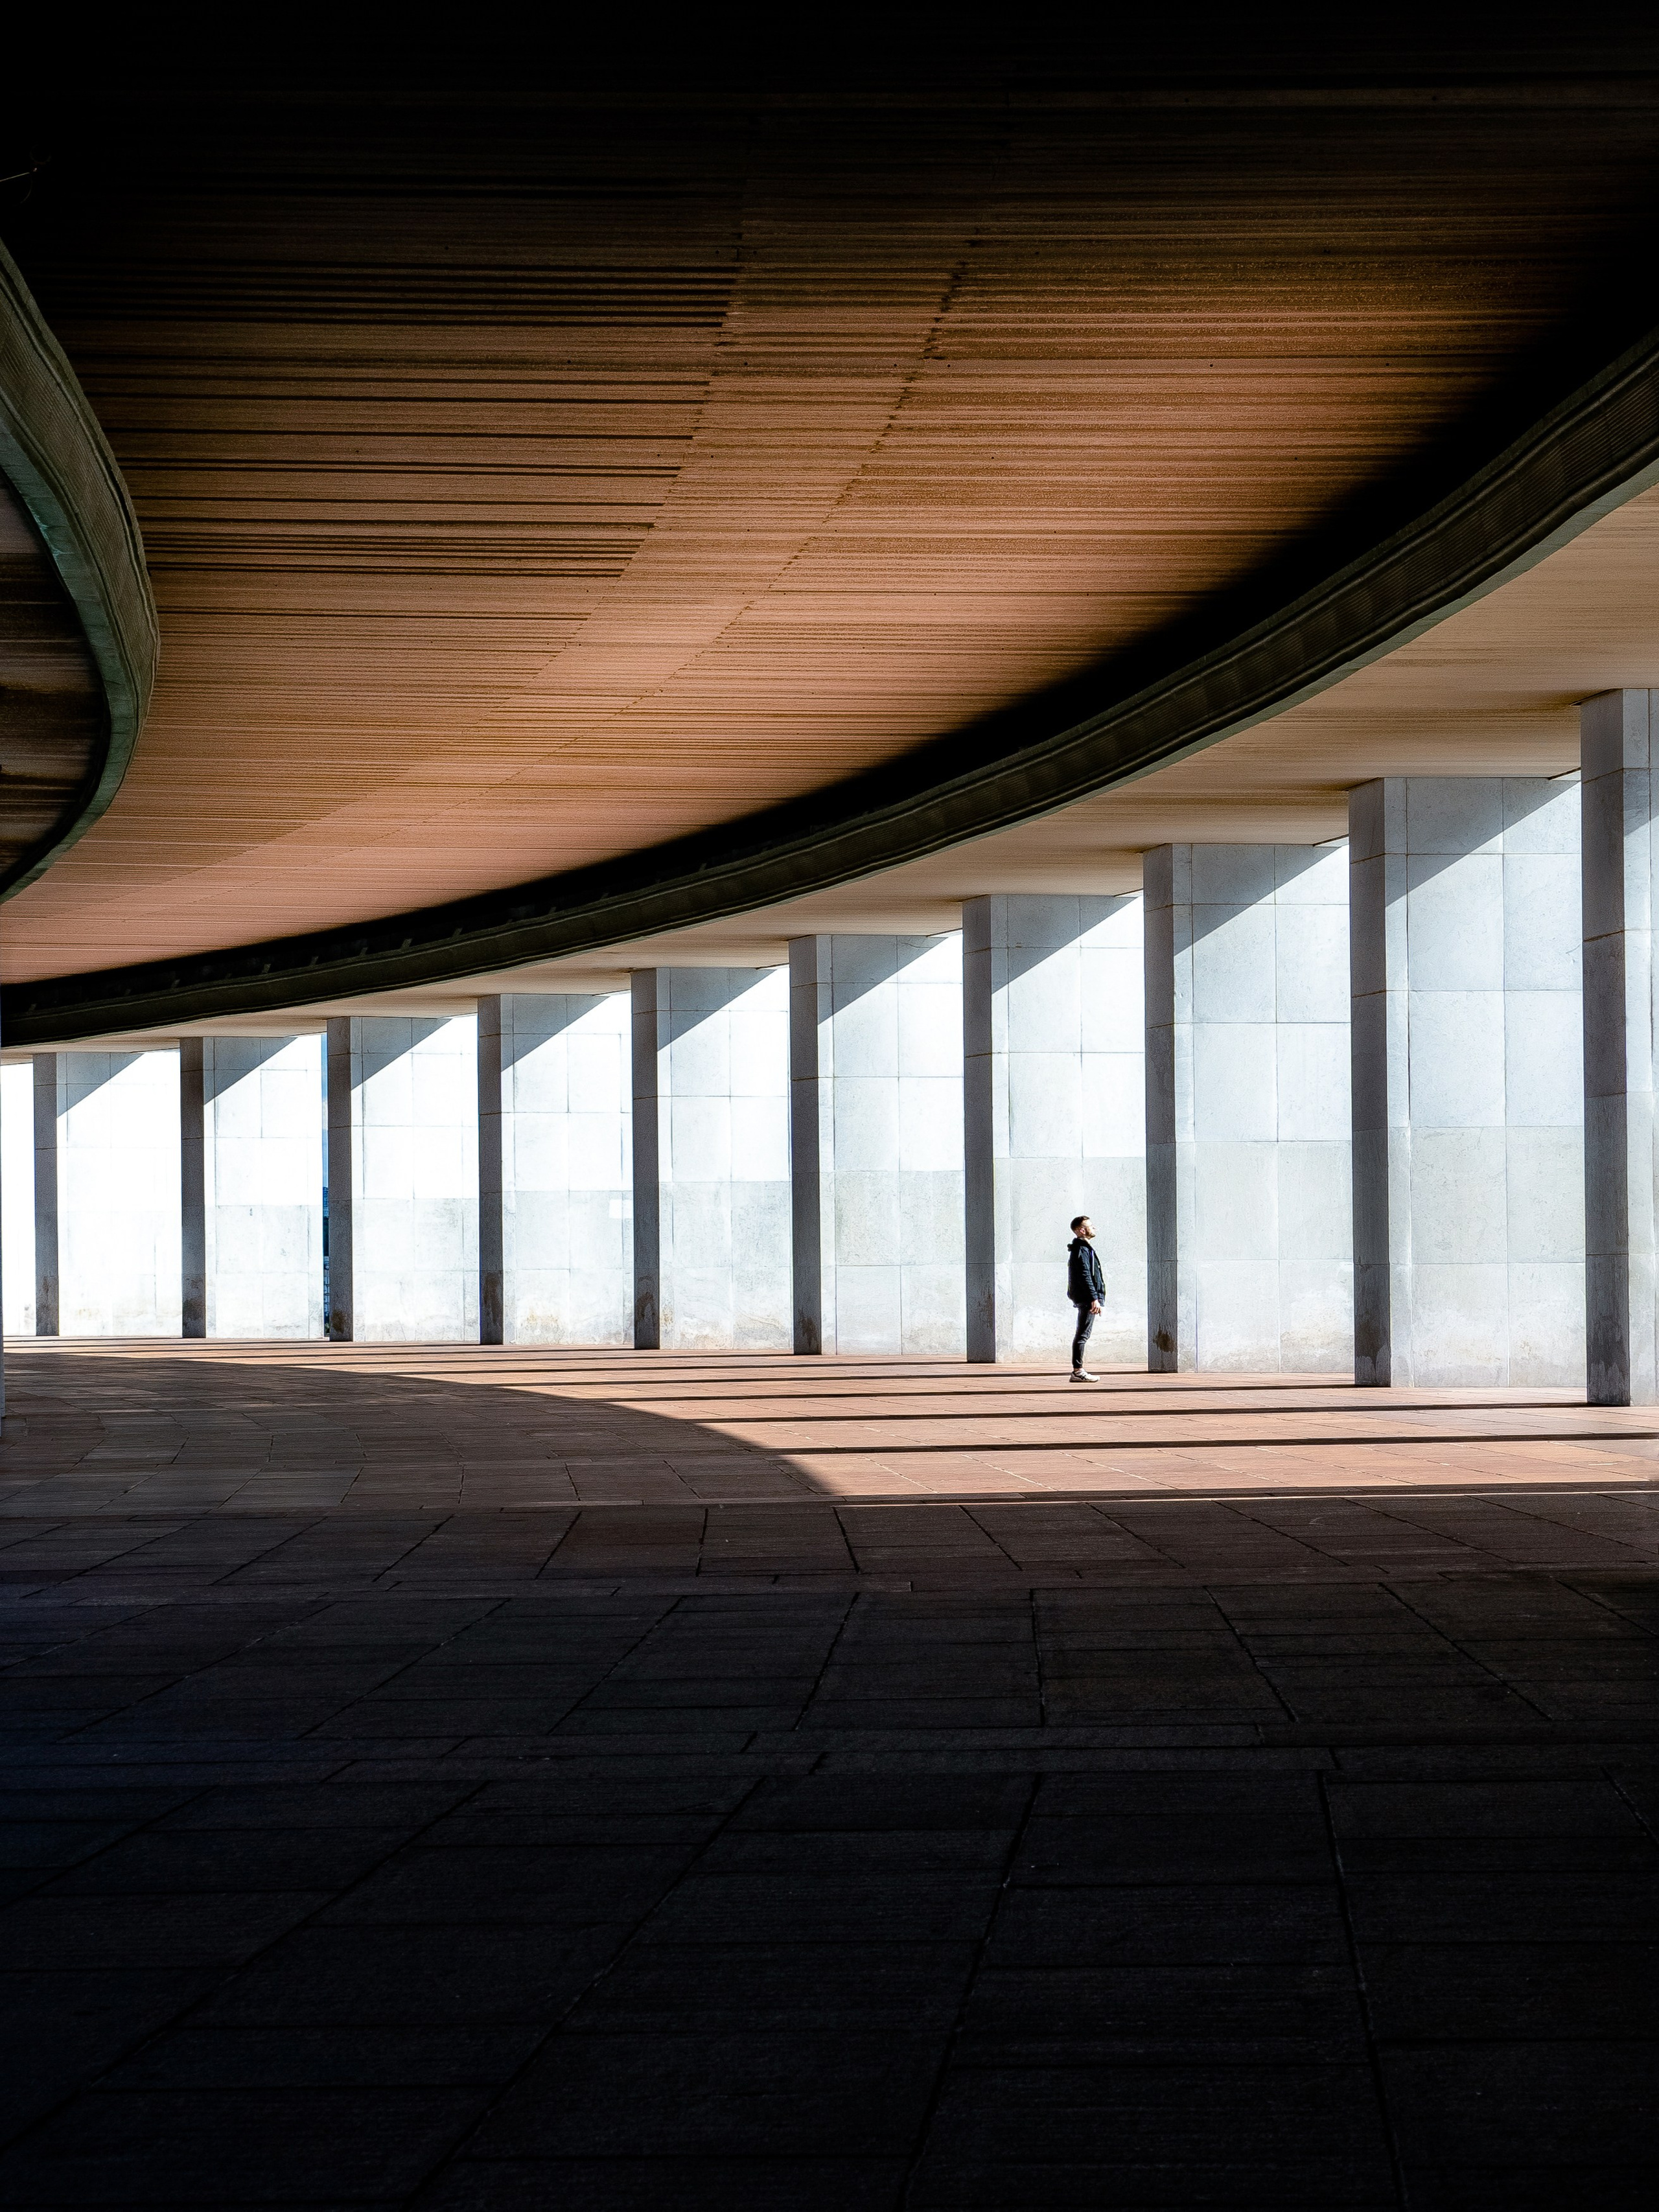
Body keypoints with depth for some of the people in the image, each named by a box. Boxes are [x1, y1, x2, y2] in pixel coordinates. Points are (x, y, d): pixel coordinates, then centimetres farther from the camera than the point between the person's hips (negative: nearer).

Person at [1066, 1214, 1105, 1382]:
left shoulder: (1084, 1248, 20)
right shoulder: (1082, 1250, -12)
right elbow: (1085, 1276, -20)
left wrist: (1096, 1298, 23)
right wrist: (1094, 1298, -23)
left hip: (1085, 1299, 11)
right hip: (1086, 1298, -11)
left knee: (1082, 1334, 11)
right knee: (1083, 1334, -10)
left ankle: (1078, 1370, 13)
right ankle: (1078, 1371, -10)